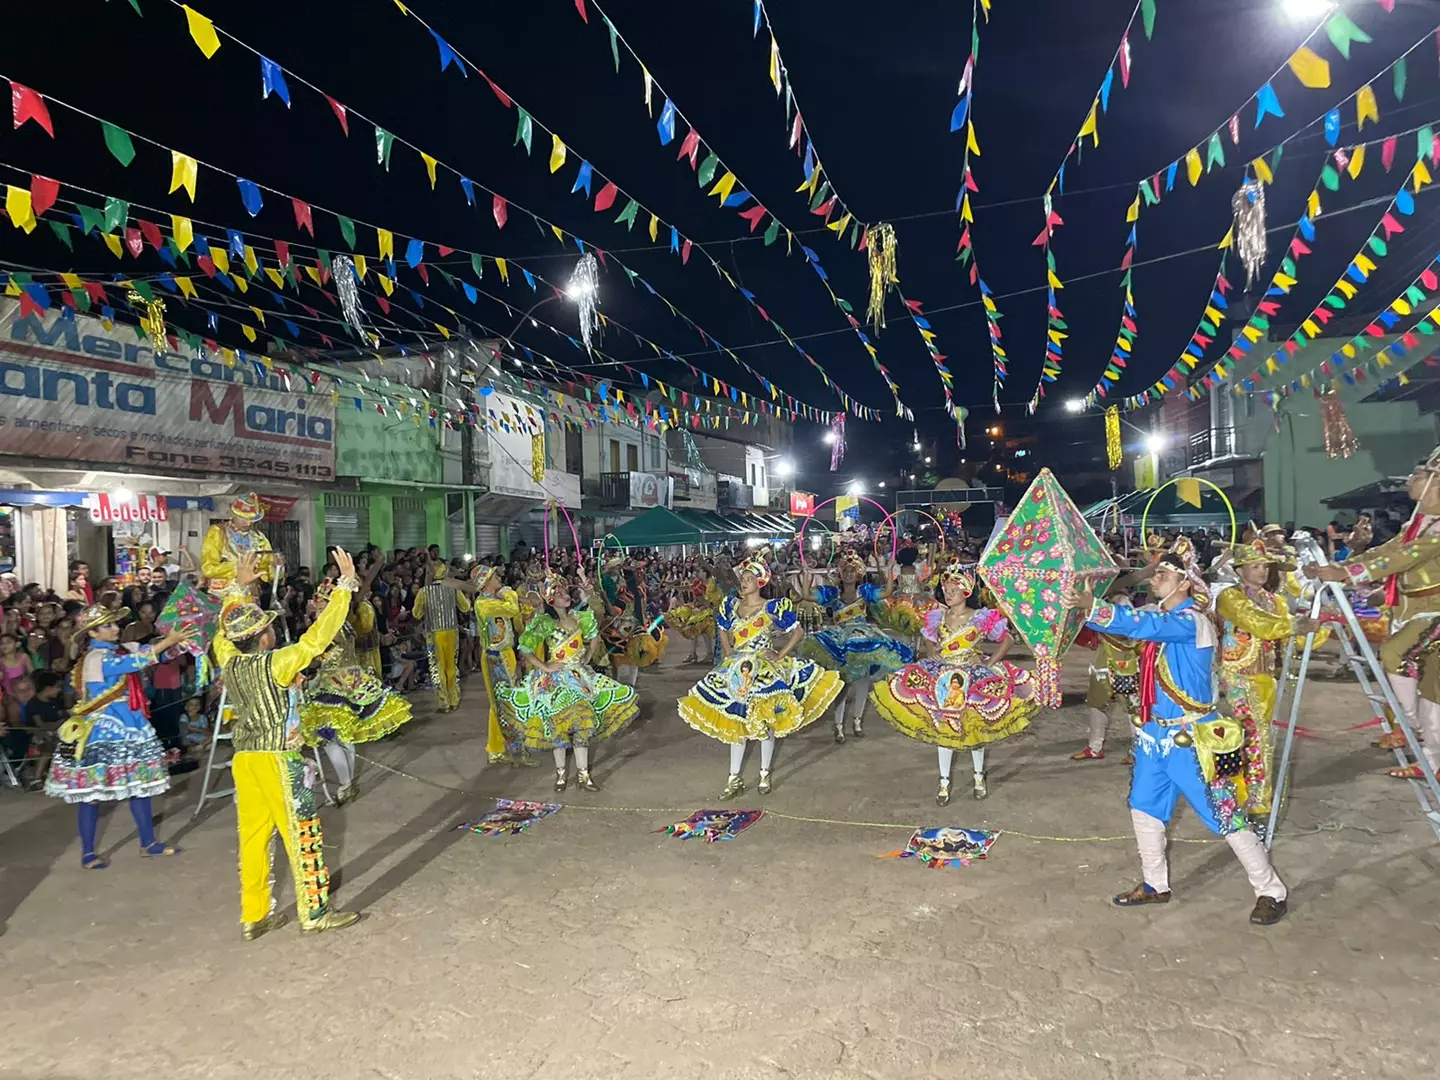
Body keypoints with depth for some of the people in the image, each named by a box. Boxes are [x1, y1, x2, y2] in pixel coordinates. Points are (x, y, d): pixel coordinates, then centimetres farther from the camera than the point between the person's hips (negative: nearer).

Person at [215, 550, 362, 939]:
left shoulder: (229, 662, 1)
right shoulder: (275, 664, -16)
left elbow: (225, 629, 20)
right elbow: (317, 637, -20)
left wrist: (241, 586, 23)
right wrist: (346, 585, -18)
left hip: (244, 758, 7)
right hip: (277, 760, -7)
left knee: (254, 837, 13)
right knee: (302, 834, 2)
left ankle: (254, 915, 21)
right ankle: (314, 913, 8)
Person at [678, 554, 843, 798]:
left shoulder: (773, 608, -7)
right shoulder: (731, 606, 4)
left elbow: (797, 633, -2)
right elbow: (723, 633, 21)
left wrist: (780, 655, -8)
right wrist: (728, 656, 7)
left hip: (766, 670, -3)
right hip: (737, 671, 4)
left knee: (766, 722, 3)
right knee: (736, 722, 5)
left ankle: (765, 775, 19)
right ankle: (734, 779, 13)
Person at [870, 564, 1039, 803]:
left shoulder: (981, 618, -10)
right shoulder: (937, 617, 1)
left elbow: (1007, 640, -3)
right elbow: (929, 640, 20)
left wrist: (990, 663, -10)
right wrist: (932, 656, 2)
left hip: (974, 679, -3)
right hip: (943, 679, 3)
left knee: (975, 729, 8)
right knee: (943, 729, 5)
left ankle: (979, 777, 29)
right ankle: (944, 782, 15)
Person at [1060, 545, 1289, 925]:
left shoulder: (1191, 620, -19)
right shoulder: (1159, 616, 8)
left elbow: (1140, 625, -35)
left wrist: (1089, 605, -44)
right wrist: (1083, 606, -15)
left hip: (1191, 739, -8)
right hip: (1156, 733, 9)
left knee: (1227, 818, 2)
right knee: (1144, 808, 14)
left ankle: (1271, 892, 18)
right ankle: (1155, 885, 29)